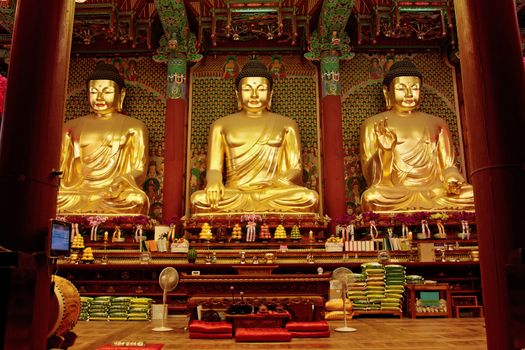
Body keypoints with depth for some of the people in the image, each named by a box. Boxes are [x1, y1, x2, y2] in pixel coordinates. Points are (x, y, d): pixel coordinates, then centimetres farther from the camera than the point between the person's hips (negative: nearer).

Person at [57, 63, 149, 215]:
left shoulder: (134, 127, 11)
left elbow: (139, 170, 3)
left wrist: (124, 180, -18)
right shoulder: (72, 126, 21)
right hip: (76, 192, 2)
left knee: (136, 199, -35)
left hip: (114, 192, -2)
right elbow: (60, 167, 20)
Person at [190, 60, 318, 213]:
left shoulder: (286, 125, 15)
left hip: (274, 192, 0)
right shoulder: (221, 125, 16)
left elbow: (295, 169, 10)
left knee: (310, 197, -30)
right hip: (233, 193, 0)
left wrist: (276, 182, -13)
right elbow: (214, 168, 10)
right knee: (199, 199, -32)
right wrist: (214, 182, -15)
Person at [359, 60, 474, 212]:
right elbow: (372, 178, 4)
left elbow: (448, 166, 17)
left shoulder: (437, 123, 21)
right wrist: (385, 151, -15)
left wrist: (452, 179, -7)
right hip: (394, 192, -1)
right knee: (372, 197, -36)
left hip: (435, 191, 2)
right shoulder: (373, 124, 11)